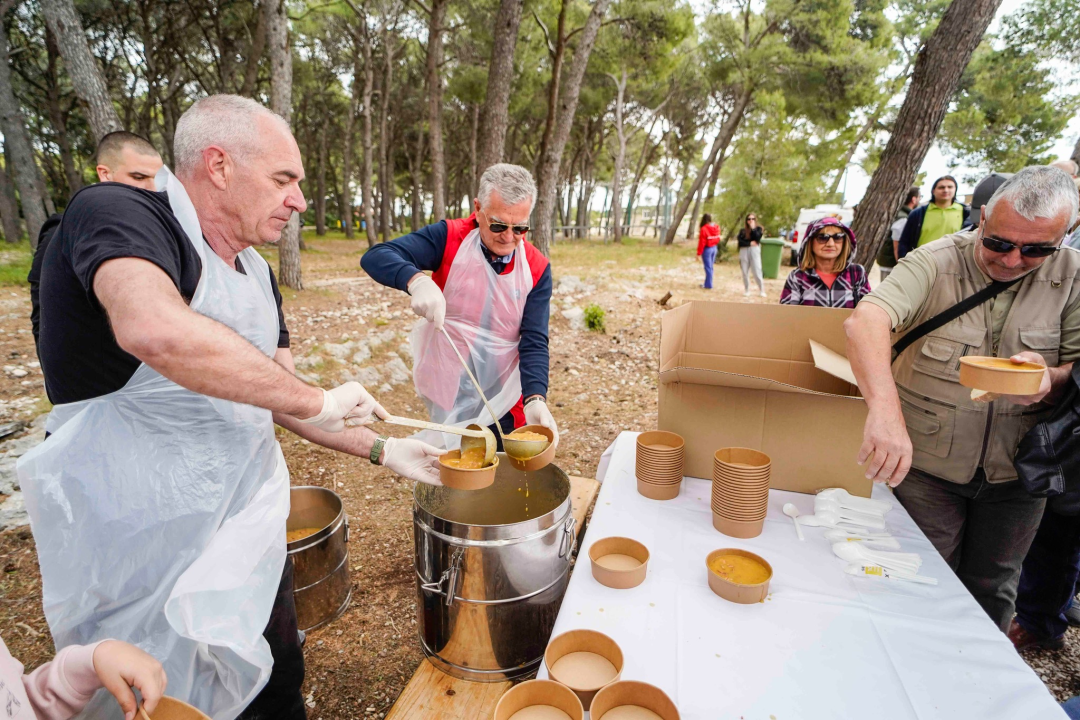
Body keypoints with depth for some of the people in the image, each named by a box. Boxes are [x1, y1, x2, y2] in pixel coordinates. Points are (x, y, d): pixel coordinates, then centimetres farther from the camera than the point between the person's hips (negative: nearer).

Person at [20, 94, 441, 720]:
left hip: (248, 530, 7)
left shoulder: (256, 272, 7)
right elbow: (157, 332, -40)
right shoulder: (116, 213, -17)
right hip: (145, 549, -7)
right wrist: (316, 399, -29)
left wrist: (382, 451, 2)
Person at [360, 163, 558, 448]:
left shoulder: (537, 269, -9)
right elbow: (375, 258, -20)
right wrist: (417, 281, -41)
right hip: (449, 398, -1)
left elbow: (534, 341, -12)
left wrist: (535, 398, -28)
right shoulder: (449, 238, -13)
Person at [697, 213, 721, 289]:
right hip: (714, 248, 6)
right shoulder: (716, 227, 2)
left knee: (708, 267, 0)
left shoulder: (704, 229, -17)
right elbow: (718, 238, 6)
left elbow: (701, 242, -15)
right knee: (710, 267, 15)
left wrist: (699, 253, -10)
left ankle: (708, 285, 5)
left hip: (707, 249, -6)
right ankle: (707, 283, 23)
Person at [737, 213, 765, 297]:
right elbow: (740, 242, -2)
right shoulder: (742, 230, 12)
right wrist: (750, 243, -11)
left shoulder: (758, 229, 10)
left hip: (754, 251, -2)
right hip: (744, 251, 2)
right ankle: (746, 290, 12)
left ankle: (762, 290, -1)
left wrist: (753, 228, -7)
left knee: (757, 271, -9)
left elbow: (757, 238, -9)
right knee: (745, 272, 2)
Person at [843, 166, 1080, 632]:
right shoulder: (936, 263, -17)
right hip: (925, 463, -3)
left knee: (991, 592, 20)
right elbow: (864, 321, -35)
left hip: (1015, 472, 3)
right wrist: (884, 408, -50)